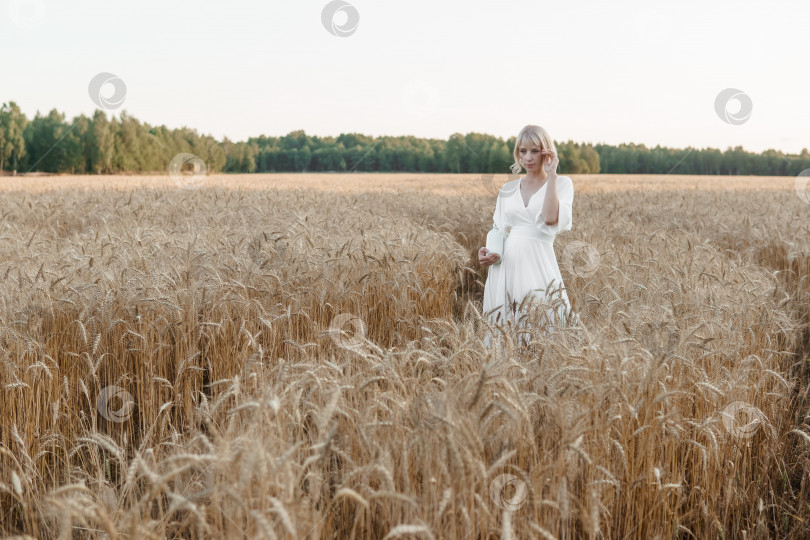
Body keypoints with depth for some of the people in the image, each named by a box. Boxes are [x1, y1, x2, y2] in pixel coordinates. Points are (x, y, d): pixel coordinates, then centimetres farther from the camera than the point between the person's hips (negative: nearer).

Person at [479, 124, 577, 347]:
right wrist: (486, 252, -5)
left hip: (537, 266, -4)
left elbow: (550, 219, -15)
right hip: (505, 267, 4)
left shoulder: (561, 183, 3)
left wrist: (551, 174, -11)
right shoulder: (507, 190, 14)